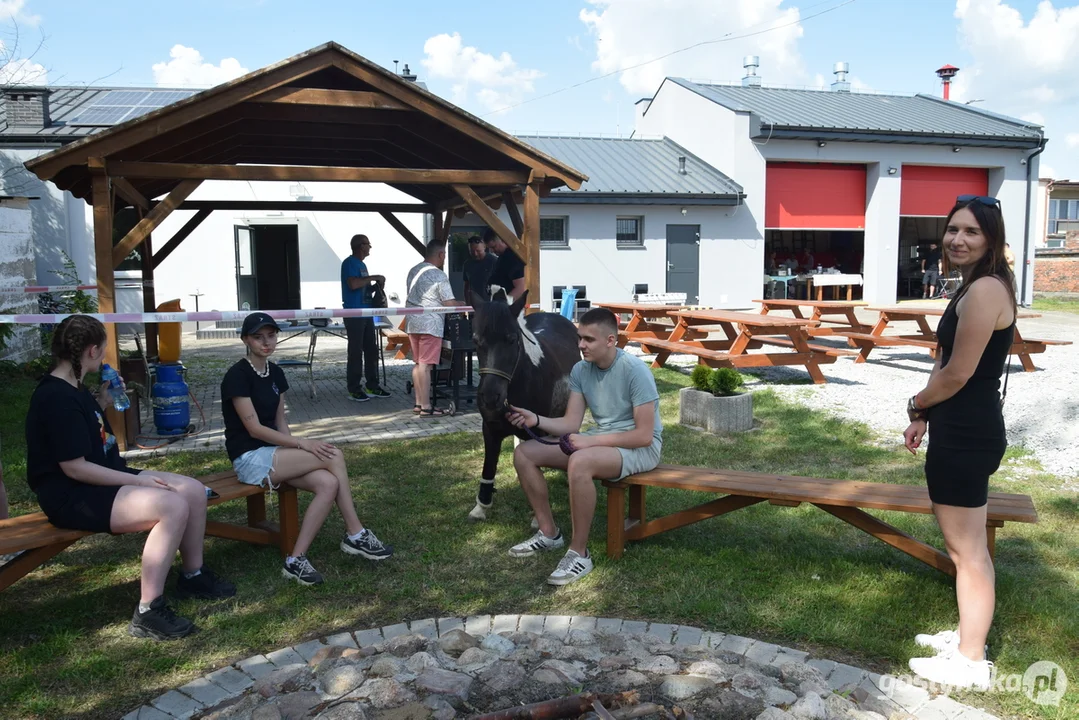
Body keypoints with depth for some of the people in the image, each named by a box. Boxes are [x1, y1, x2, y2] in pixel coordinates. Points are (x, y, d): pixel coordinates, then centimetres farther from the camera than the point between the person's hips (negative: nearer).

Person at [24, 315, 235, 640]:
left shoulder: (73, 390, 12)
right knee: (173, 506, -30)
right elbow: (74, 468, -23)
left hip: (103, 479, 11)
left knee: (194, 490, 2)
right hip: (71, 496, -11)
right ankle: (148, 613, -23)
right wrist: (137, 480, -21)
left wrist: (102, 401, 16)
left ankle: (193, 575, 19)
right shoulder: (56, 397, -20)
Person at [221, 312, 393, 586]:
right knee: (334, 456, -20)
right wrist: (301, 444, -21)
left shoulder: (275, 373, 10)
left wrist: (293, 452, -3)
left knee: (329, 483, -20)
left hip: (273, 452, 7)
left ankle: (296, 560, -15)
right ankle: (355, 535, -6)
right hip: (250, 460, -7)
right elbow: (254, 429, -18)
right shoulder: (238, 376, -14)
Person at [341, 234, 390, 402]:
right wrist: (373, 277, -16)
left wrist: (376, 284, 9)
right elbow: (353, 284, -24)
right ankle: (354, 390, 1)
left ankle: (372, 386, 17)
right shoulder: (349, 263, -9)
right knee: (356, 352, -5)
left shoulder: (361, 264, 19)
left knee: (371, 350, 10)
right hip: (354, 314, -9)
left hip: (366, 314, 9)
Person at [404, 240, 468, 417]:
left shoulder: (413, 271, 13)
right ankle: (426, 407, -5)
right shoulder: (439, 276, -11)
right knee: (425, 365, -7)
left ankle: (419, 403, 19)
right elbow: (449, 304, -12)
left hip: (412, 323, 8)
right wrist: (463, 304, 8)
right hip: (430, 324, -8)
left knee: (419, 363, 14)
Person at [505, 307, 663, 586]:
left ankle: (579, 554, -23)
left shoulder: (635, 371, -21)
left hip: (641, 447, -8)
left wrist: (592, 440, -26)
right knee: (524, 453, -4)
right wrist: (536, 420, -19)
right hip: (599, 441, 8)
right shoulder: (580, 370, -1)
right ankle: (549, 533, 8)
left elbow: (644, 435, -22)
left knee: (579, 462, -39)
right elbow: (571, 423, -1)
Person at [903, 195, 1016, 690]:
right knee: (966, 545, 20)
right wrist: (926, 418, 15)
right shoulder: (978, 287, 14)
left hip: (966, 436, -11)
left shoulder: (984, 290, -19)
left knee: (966, 549, 0)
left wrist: (917, 406, -2)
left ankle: (970, 663, 12)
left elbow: (956, 374, -20)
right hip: (965, 430, 11)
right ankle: (968, 636, 35)